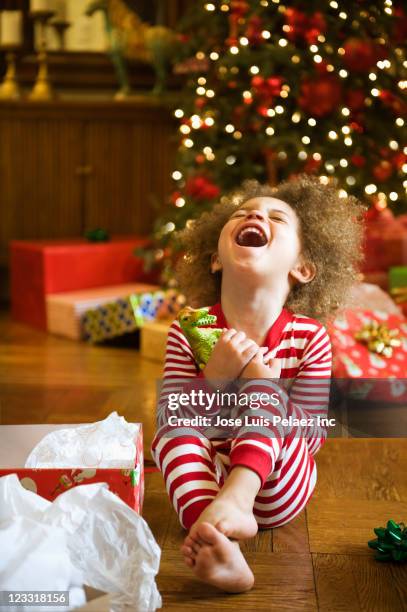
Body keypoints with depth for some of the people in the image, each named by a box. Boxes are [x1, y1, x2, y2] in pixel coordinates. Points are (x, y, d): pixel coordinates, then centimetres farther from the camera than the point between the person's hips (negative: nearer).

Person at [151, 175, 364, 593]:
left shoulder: (310, 339, -11)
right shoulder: (189, 331, -9)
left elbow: (313, 433, -9)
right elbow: (170, 421, -10)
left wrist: (265, 385, -26)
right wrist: (215, 378, -27)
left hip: (278, 492, -1)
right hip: (205, 480, 1)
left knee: (262, 390, -23)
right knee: (172, 432, -28)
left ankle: (237, 497, -46)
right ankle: (215, 541, -48)